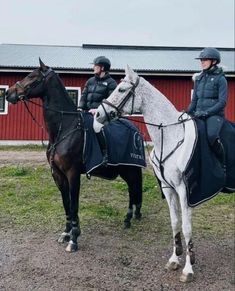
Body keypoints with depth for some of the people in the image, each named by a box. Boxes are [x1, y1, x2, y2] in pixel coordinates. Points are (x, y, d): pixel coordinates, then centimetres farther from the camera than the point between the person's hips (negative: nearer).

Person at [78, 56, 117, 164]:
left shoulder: (111, 83, 1)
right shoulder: (90, 81, 20)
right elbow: (84, 96, 15)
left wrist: (98, 109, -21)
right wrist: (80, 108, -3)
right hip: (88, 113, 7)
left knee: (96, 125, -32)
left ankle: (105, 154, -24)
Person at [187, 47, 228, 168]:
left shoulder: (220, 79, -1)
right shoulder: (199, 78, 15)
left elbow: (222, 102, -9)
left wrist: (206, 112, -18)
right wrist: (188, 113, 3)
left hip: (215, 114, -6)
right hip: (198, 114, 6)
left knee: (212, 136, -31)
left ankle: (223, 165, -12)